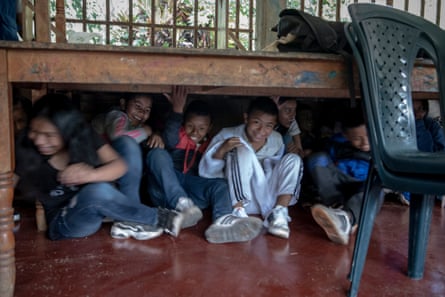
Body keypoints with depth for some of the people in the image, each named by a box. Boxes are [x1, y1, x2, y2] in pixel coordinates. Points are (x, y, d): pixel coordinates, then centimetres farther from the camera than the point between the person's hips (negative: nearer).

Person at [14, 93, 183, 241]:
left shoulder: (83, 136, -13)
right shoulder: (24, 152, -17)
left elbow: (120, 165, -17)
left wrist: (92, 174, -38)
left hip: (97, 206, 3)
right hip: (62, 222, -3)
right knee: (98, 191, -39)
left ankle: (129, 222, -16)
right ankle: (159, 219, -16)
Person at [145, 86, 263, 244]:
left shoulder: (210, 146, 23)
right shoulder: (179, 136, 14)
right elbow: (169, 140, -10)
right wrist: (177, 109, -17)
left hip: (190, 192, 2)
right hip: (165, 192, -1)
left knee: (220, 184, -21)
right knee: (158, 154, -23)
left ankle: (223, 220, -55)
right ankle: (182, 205, -38)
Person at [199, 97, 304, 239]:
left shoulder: (277, 140, 4)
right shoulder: (228, 136, -5)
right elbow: (205, 172, -7)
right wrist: (222, 150, -23)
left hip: (268, 199, 4)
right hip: (239, 199, -4)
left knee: (293, 159, -9)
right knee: (244, 151, -24)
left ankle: (278, 214, -22)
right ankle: (238, 212, -27)